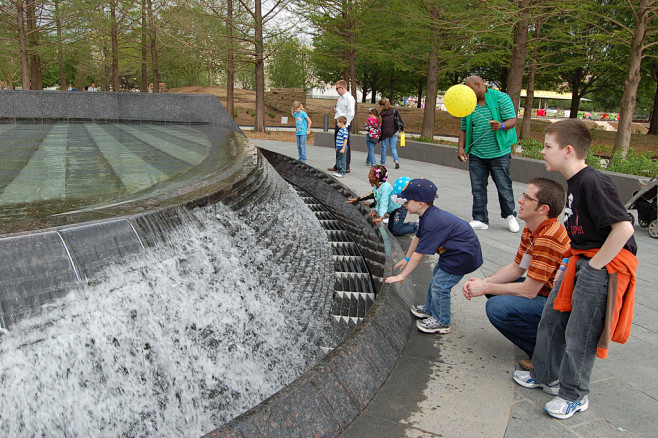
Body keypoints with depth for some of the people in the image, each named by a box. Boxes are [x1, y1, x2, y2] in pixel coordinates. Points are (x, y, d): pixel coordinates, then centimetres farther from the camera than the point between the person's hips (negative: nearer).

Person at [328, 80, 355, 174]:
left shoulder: (349, 98, -12)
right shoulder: (340, 98, 16)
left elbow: (351, 113, -17)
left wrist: (345, 125, -20)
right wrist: (335, 111, 9)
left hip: (345, 124, -9)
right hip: (338, 123, 9)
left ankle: (346, 167, 2)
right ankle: (338, 166, 23)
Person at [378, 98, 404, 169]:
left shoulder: (381, 114, -7)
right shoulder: (394, 110, 2)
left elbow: (379, 125, -2)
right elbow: (400, 119, 6)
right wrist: (402, 129, 14)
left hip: (385, 133, -3)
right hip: (394, 132, 3)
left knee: (384, 147, 10)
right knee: (393, 147, 10)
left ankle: (383, 162, 16)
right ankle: (396, 161, -9)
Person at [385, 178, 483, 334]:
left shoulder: (432, 223, -30)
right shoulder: (429, 215, 1)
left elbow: (418, 255, -27)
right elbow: (417, 238, 17)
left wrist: (402, 276, -19)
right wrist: (406, 259, 26)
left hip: (464, 255, -11)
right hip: (454, 251, 11)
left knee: (440, 286, -6)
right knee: (436, 277, 23)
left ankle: (442, 322, 13)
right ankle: (429, 309, 42)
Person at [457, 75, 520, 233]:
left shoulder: (501, 98, -3)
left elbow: (512, 120, -9)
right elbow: (464, 129, 12)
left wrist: (501, 126, -30)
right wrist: (461, 147, -1)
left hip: (499, 153, -4)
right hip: (476, 155, 4)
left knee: (504, 187, 3)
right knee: (477, 188, 3)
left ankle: (510, 216, 22)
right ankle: (480, 219, 11)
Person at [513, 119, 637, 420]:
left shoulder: (593, 183, -22)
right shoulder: (575, 181, 9)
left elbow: (624, 227, -27)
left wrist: (595, 265, -21)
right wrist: (578, 260, 14)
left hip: (606, 264, -10)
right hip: (581, 260, 10)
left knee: (579, 333, 0)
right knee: (552, 318, 16)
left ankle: (574, 396, 19)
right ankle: (545, 375, 34)